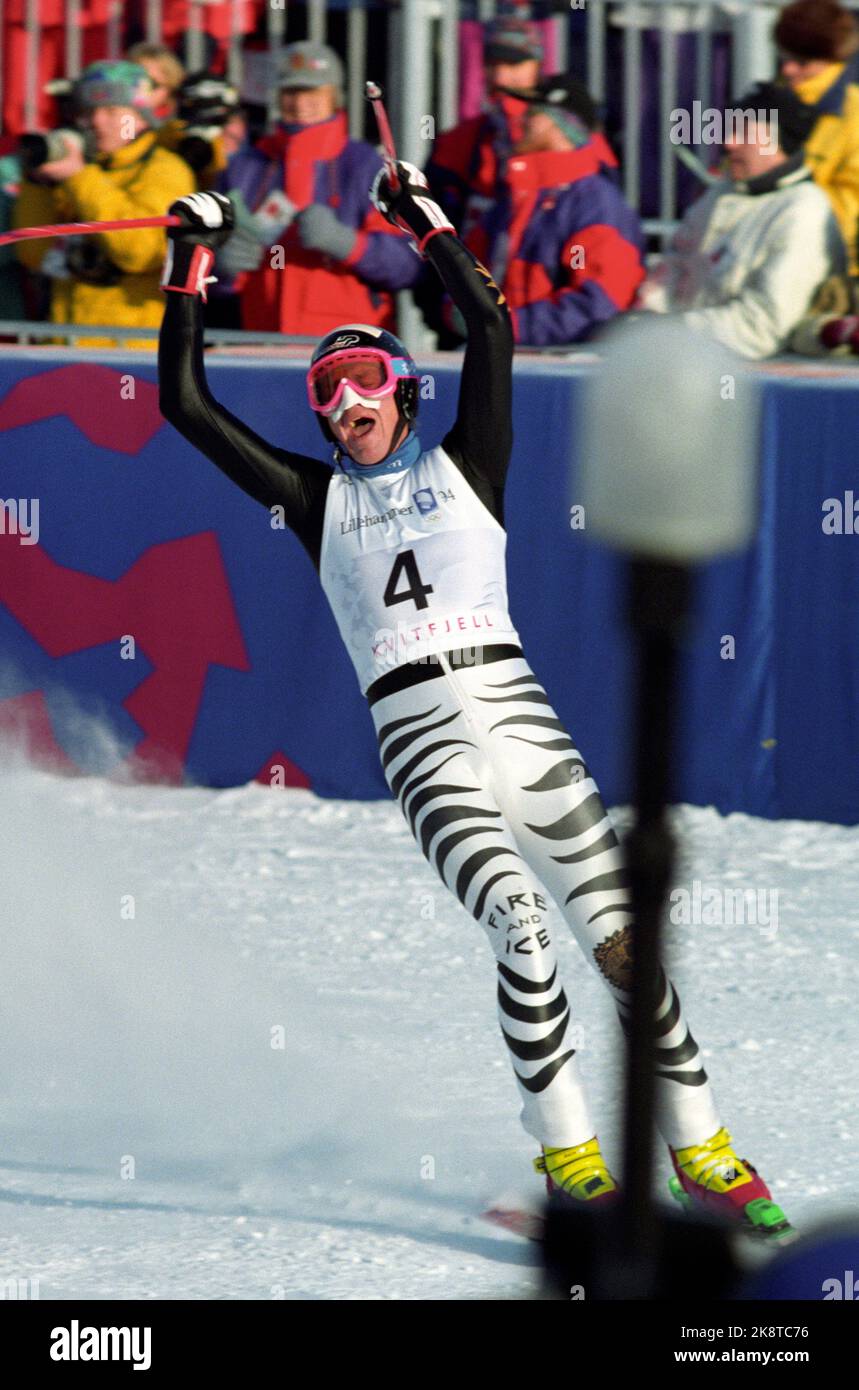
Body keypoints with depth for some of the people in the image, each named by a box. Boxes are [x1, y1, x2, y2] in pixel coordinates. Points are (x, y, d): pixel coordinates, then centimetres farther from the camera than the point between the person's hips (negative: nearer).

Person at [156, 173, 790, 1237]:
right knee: (520, 929, -23)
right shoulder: (317, 499, 17)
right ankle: (566, 1152, -14)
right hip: (418, 737, -1)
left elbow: (490, 328, 3)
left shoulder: (464, 462, 15)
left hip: (513, 708, 1)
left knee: (619, 934, -6)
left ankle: (701, 1151, 3)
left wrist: (427, 224, 7)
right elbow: (186, 406, 15)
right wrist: (191, 270, 15)